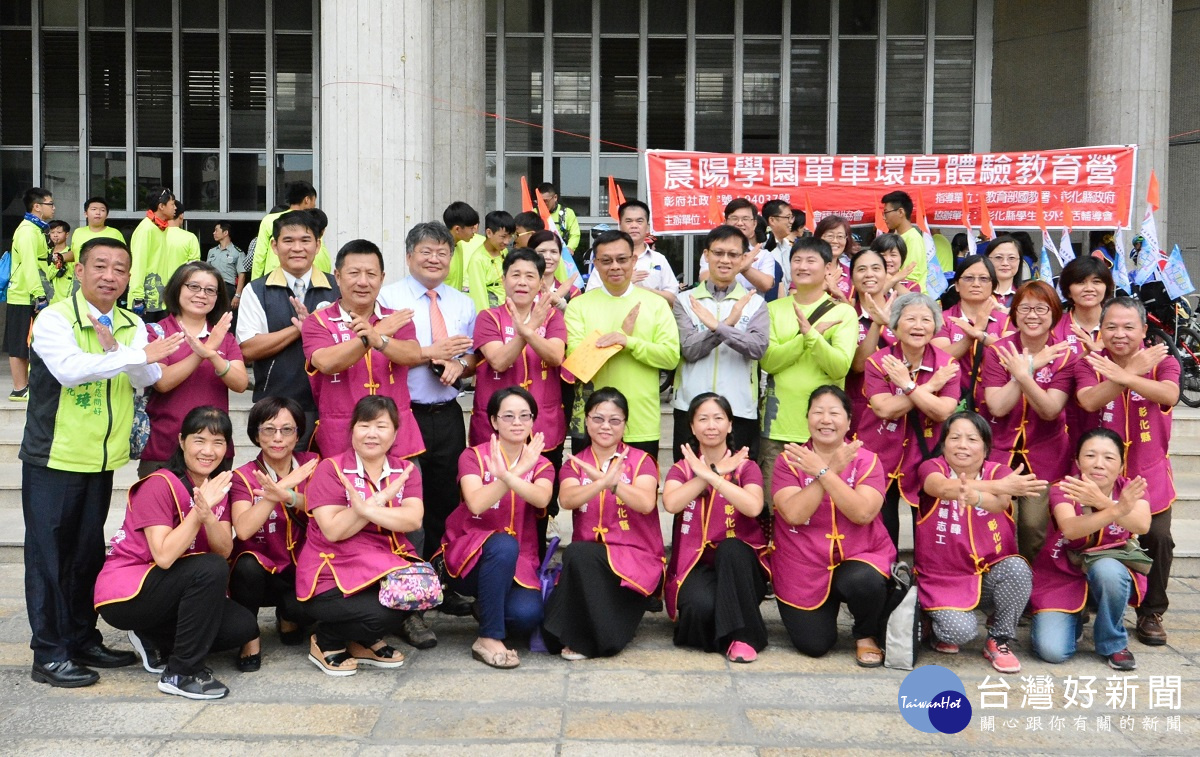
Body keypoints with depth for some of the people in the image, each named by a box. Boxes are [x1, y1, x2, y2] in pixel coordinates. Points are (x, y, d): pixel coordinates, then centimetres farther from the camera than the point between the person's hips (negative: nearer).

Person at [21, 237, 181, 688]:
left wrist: (113, 346, -23)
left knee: (89, 553, 14)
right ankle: (49, 654, 9)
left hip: (102, 460, 6)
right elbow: (69, 368, -29)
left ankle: (82, 639, 27)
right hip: (53, 459, -5)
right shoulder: (55, 319, -11)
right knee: (48, 554, 1)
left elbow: (148, 378, -7)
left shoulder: (132, 326, 6)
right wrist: (137, 355, -30)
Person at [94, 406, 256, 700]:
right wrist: (198, 510, -31)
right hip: (124, 593, -7)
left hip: (168, 591, 7)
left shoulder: (218, 486, 3)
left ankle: (154, 640, 9)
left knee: (244, 627, -10)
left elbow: (225, 550, -11)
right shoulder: (160, 485, -18)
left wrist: (207, 513, -29)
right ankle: (181, 674, -18)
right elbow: (164, 557, -28)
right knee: (211, 569, -30)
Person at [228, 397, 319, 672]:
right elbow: (243, 530, -25)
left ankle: (287, 616, 10)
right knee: (247, 563, -34)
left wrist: (288, 496, -41)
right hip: (262, 570, -1)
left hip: (303, 569, 1)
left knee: (302, 608, -29)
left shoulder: (312, 465, -2)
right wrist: (286, 483, -30)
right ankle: (249, 637, -10)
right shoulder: (244, 477, -7)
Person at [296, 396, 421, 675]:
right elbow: (333, 530, -15)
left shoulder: (406, 471, 7)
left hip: (388, 565, 5)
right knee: (379, 614, -30)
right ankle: (325, 641, 6)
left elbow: (413, 520, -11)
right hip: (333, 576, -5)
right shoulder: (330, 469, -5)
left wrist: (366, 508, -26)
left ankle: (366, 642, 6)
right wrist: (380, 498, -18)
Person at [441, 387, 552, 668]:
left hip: (518, 561, 3)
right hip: (470, 555, -2)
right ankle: (489, 639, -24)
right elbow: (476, 504, -21)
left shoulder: (540, 465, 6)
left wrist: (507, 476, -39)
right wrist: (516, 472, -31)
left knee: (527, 614, -28)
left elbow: (542, 499, -20)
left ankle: (485, 608, 9)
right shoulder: (473, 456, 0)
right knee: (504, 544, -37)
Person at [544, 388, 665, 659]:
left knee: (578, 553, -32)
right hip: (586, 558, 2)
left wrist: (612, 483, -33)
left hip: (636, 556, -2)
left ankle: (583, 640, -15)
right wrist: (603, 482, -33)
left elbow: (646, 504, -17)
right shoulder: (574, 464, 10)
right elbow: (566, 500, -14)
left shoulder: (641, 461, 4)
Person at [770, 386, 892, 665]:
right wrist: (834, 468, -20)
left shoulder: (866, 460, -4)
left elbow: (863, 513, -20)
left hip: (859, 557, 0)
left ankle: (866, 636, 0)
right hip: (804, 569, 1)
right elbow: (794, 514, -19)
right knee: (814, 645, -8)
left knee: (864, 581, -35)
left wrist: (823, 472, -23)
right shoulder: (790, 459, -4)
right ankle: (824, 611, 28)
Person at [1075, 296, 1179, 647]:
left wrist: (1123, 376, -42)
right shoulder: (1089, 364, -5)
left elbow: (1169, 395, -27)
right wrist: (1136, 369, -29)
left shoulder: (1162, 361, -5)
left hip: (1149, 473, 0)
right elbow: (1089, 401, -25)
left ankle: (1151, 613, 16)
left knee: (1157, 538, -3)